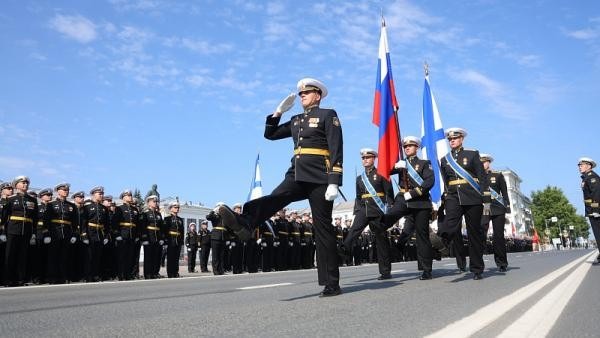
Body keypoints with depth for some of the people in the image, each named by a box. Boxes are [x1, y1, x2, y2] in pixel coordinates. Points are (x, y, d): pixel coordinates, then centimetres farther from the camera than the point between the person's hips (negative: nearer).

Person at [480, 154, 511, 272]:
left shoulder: (498, 175, 10)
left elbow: (505, 193, 8)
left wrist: (507, 210, 1)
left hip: (498, 210, 0)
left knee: (499, 236, 1)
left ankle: (502, 264, 11)